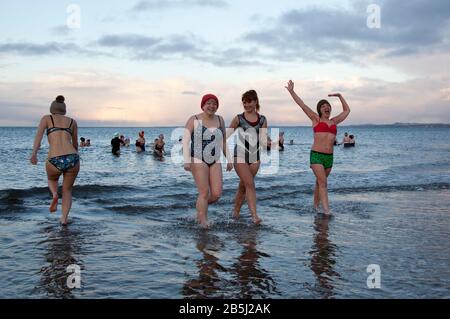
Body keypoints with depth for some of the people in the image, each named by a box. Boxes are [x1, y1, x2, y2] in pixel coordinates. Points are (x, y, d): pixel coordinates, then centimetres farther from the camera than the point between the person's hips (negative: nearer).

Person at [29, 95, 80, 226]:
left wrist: (34, 153, -17)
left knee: (52, 179, 35)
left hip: (55, 161, -1)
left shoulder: (46, 118, 16)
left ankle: (54, 194, 5)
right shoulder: (72, 121, 21)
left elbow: (39, 134, -4)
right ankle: (64, 218, 6)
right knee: (67, 191, 25)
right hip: (72, 159, 1)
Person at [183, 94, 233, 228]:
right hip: (198, 161, -4)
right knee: (204, 193, -8)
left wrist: (229, 159, 10)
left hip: (215, 161, 5)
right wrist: (187, 161, -21)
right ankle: (203, 222, 6)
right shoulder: (194, 120, -6)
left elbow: (223, 141, 15)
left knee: (216, 194, -3)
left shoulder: (220, 120, 7)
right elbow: (185, 141, -10)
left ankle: (200, 207, 26)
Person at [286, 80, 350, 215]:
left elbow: (347, 110, 28)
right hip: (316, 155, -5)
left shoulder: (334, 122, 15)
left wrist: (340, 96, 25)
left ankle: (315, 206, 26)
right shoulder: (316, 119, 4)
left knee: (319, 182, 14)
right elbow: (302, 105, 0)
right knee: (323, 182, -12)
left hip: (329, 157, 5)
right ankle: (326, 211, -16)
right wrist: (291, 91, -5)